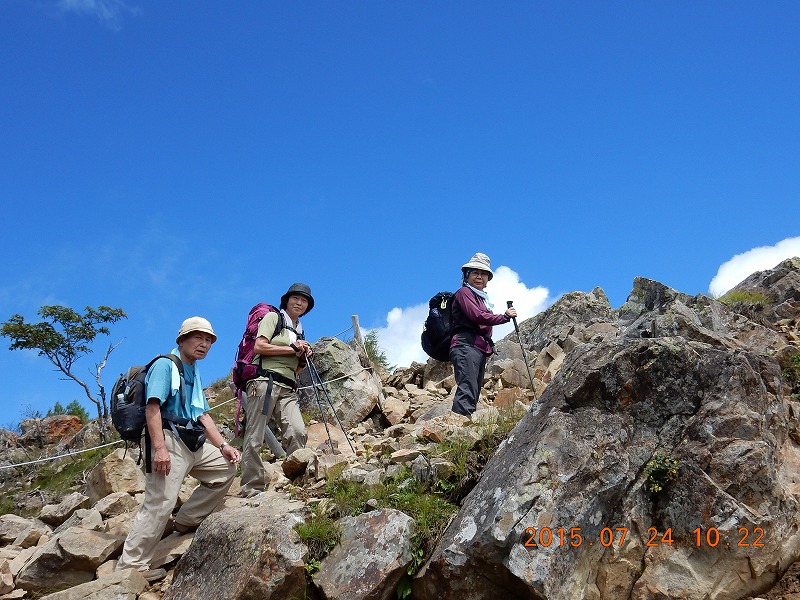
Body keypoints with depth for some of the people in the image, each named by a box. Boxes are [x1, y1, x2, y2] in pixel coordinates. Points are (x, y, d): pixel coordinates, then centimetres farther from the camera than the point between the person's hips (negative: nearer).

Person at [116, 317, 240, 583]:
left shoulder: (194, 374, 23)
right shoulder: (165, 365, -5)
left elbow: (202, 415, 24)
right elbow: (152, 406, -17)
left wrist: (222, 445, 12)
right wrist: (159, 448, -27)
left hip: (192, 443, 9)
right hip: (167, 441, -9)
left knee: (226, 466, 14)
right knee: (160, 503, -16)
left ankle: (187, 520, 17)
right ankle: (131, 566, -13)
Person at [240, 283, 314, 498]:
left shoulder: (299, 331, 27)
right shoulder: (273, 317, 7)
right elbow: (259, 346, -8)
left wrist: (304, 357, 6)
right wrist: (292, 349, -4)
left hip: (287, 389, 6)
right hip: (264, 381, -6)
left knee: (298, 432, -16)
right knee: (255, 438, -9)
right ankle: (252, 490, -7)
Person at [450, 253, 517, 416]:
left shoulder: (482, 298, 28)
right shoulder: (464, 292, 2)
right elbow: (477, 316, -13)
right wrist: (505, 316, -5)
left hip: (480, 348, 9)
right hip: (466, 346, -9)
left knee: (474, 393, 1)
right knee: (467, 390, -22)